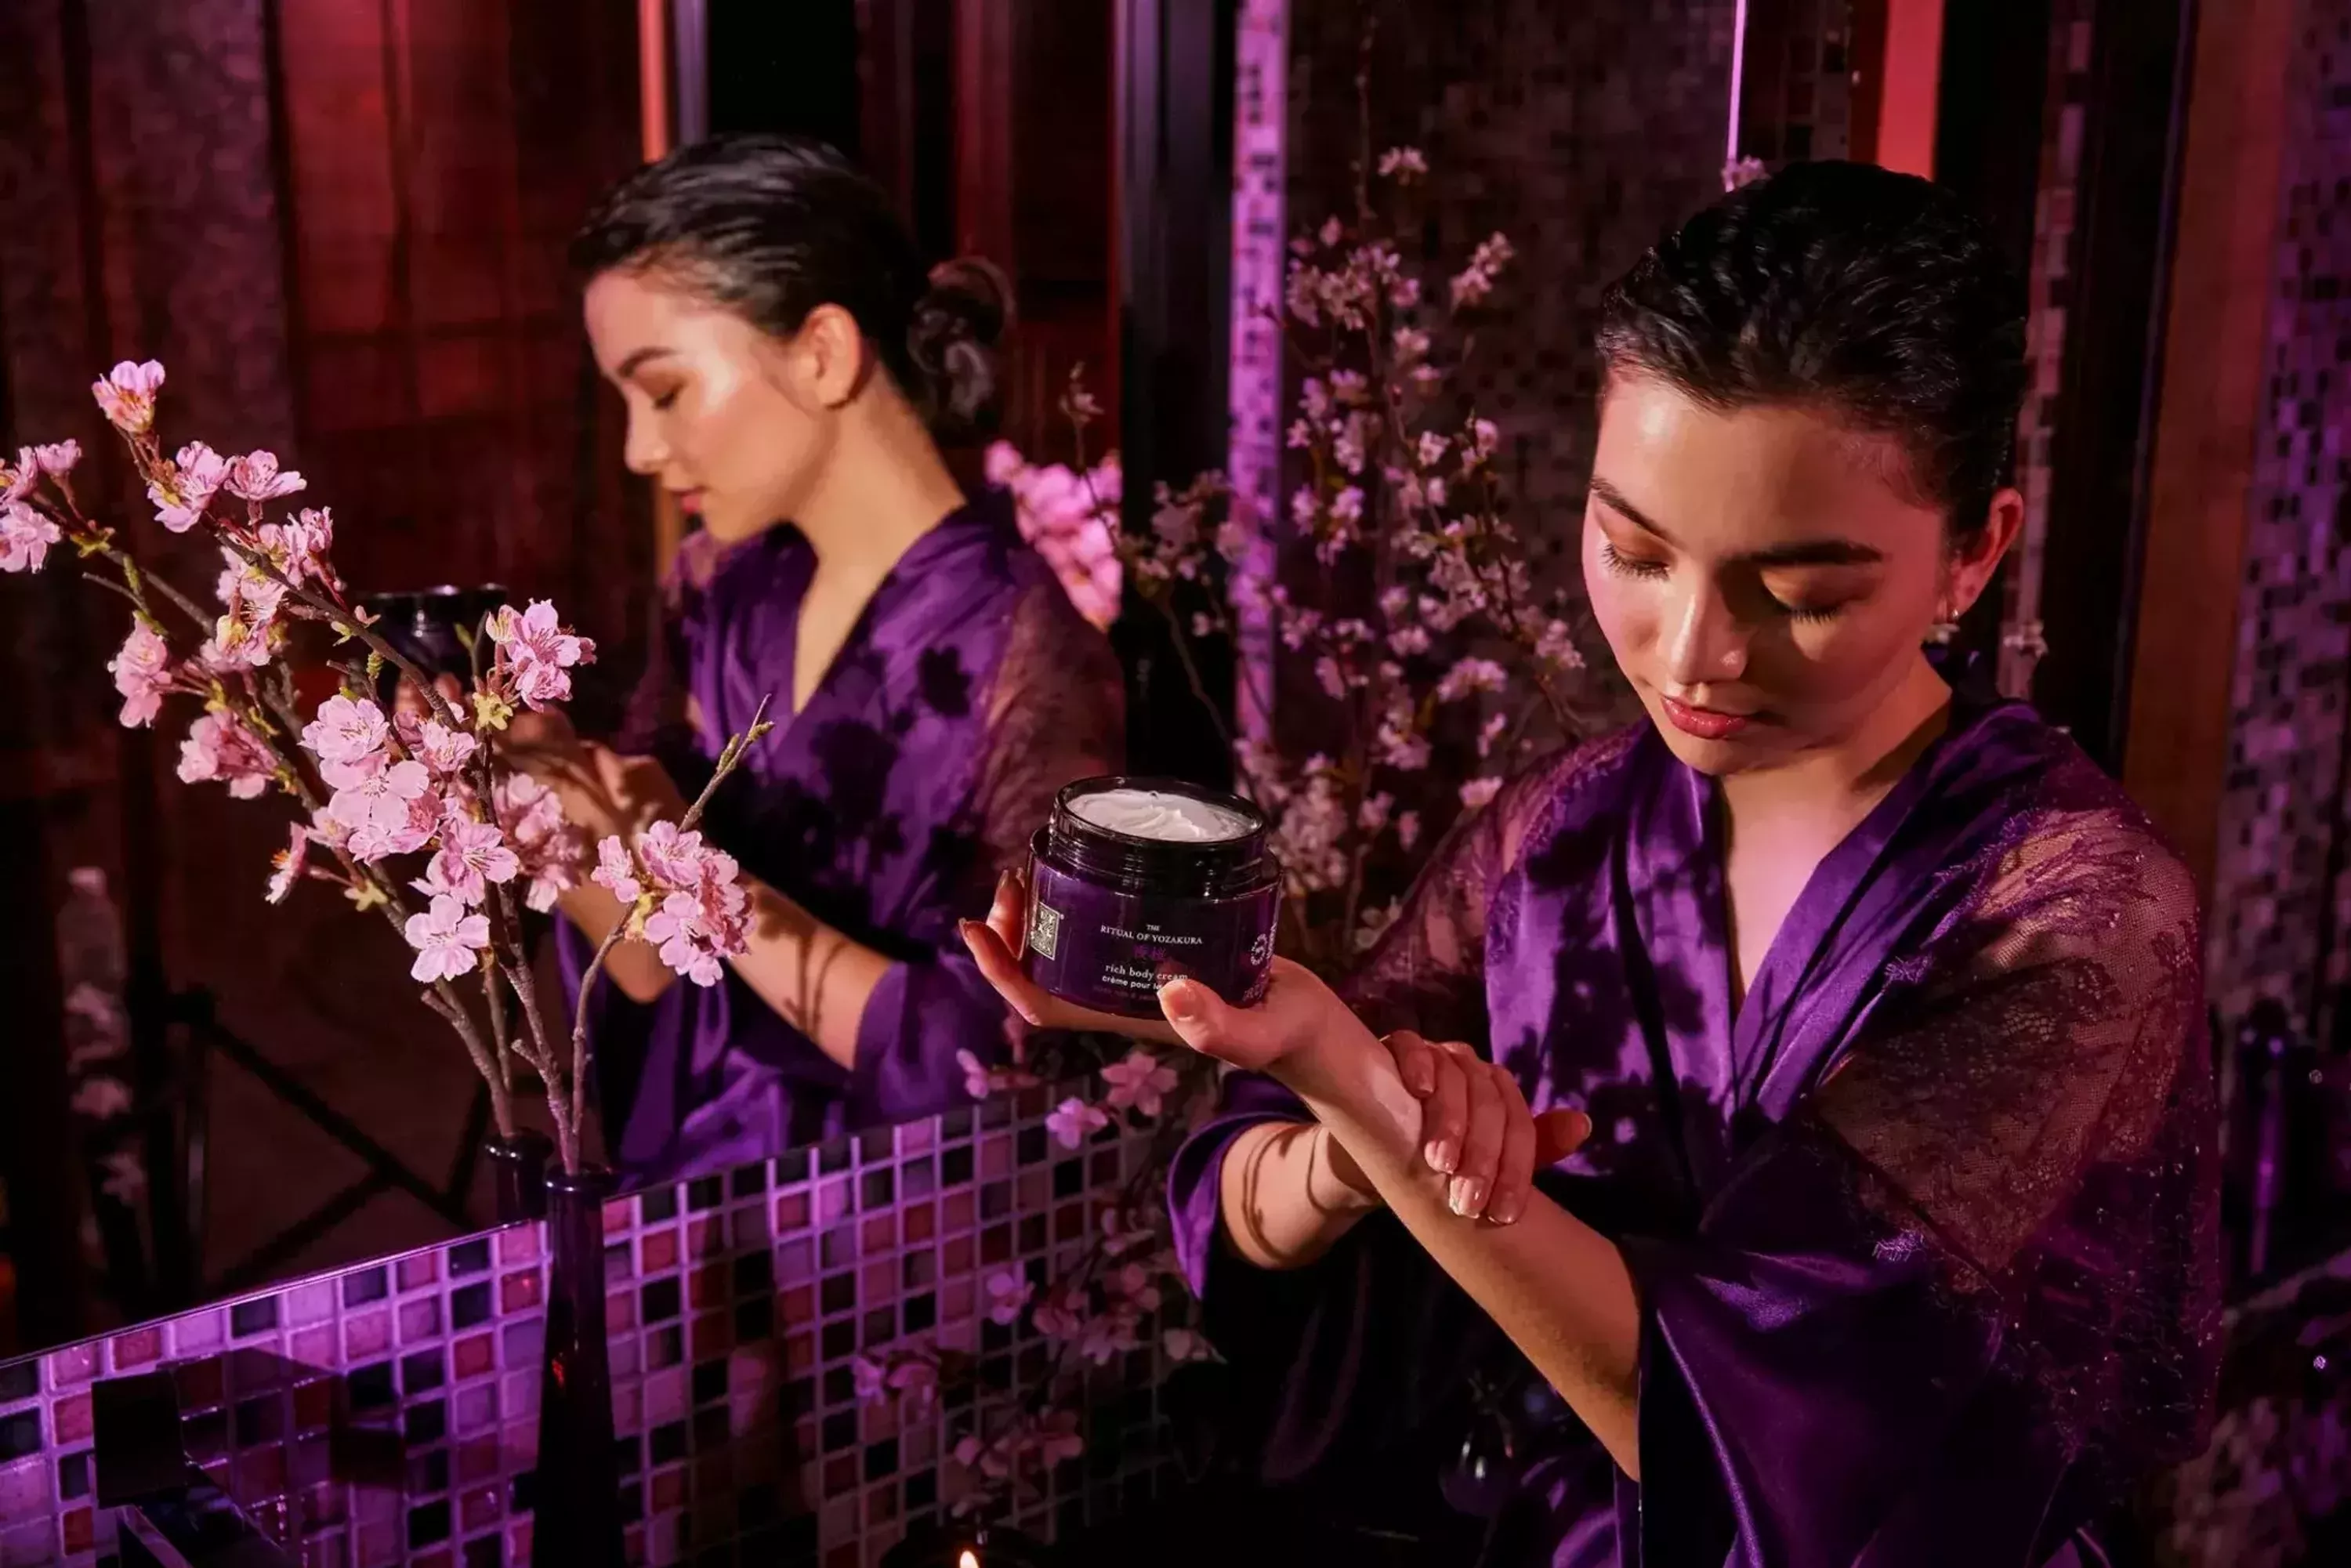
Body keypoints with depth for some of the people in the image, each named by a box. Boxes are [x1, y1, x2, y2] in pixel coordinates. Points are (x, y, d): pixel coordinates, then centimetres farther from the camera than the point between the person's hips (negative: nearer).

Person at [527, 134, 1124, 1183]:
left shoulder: (1022, 661, -18)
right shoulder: (720, 589, 2)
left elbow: (1001, 1071, -18)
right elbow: (653, 970, 5)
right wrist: (546, 792, -12)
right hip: (684, 1182, 5)